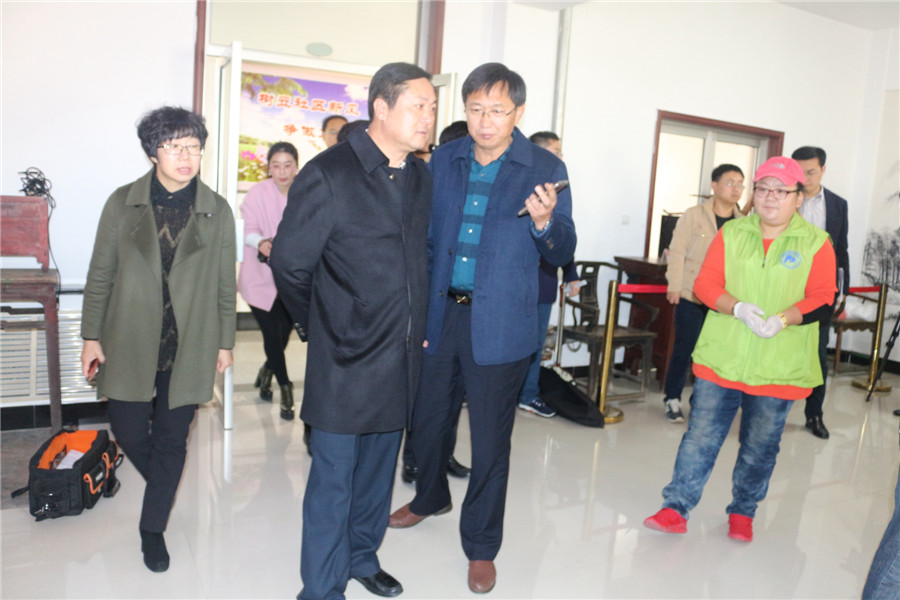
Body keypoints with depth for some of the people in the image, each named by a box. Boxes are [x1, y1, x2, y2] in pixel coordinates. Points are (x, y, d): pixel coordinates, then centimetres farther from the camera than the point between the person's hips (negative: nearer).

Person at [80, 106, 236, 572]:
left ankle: (153, 529, 25)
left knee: (172, 440, 7)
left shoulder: (217, 211, 0)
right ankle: (163, 487, 40)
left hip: (189, 347, 0)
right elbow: (100, 275, 4)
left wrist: (225, 342, 5)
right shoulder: (122, 203, 1)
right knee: (129, 432, 6)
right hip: (130, 343, 1)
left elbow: (225, 284, 4)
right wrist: (92, 337, 2)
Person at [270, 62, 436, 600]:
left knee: (379, 468, 20)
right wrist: (319, 328, 1)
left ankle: (362, 556, 41)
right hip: (345, 360, -6)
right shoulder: (328, 174, -12)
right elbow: (290, 262, -7)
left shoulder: (423, 178, 7)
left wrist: (416, 328, 11)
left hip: (402, 359, 6)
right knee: (333, 479, 6)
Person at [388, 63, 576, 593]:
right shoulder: (444, 160, 6)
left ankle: (482, 547, 28)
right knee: (428, 419, 19)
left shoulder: (545, 169, -4)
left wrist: (545, 222, -26)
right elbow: (427, 239, 12)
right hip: (440, 314, 4)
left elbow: (563, 255, -4)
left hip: (499, 325, -4)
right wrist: (418, 310, 7)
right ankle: (431, 497, 50)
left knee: (490, 439, 7)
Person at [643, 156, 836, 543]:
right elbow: (706, 284, -1)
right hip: (721, 359, 1)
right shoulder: (731, 233, 5)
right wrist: (738, 308, -19)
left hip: (780, 367, 0)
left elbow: (822, 298, -6)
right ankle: (676, 509, 14)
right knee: (701, 436, 4)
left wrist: (783, 319, -23)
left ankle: (743, 512, 33)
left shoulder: (816, 243, 1)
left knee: (760, 447, 13)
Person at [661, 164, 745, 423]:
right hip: (691, 296, -3)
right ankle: (672, 399, 17)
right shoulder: (693, 215, -3)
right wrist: (674, 285, -11)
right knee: (684, 349, 2)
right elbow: (677, 251, -5)